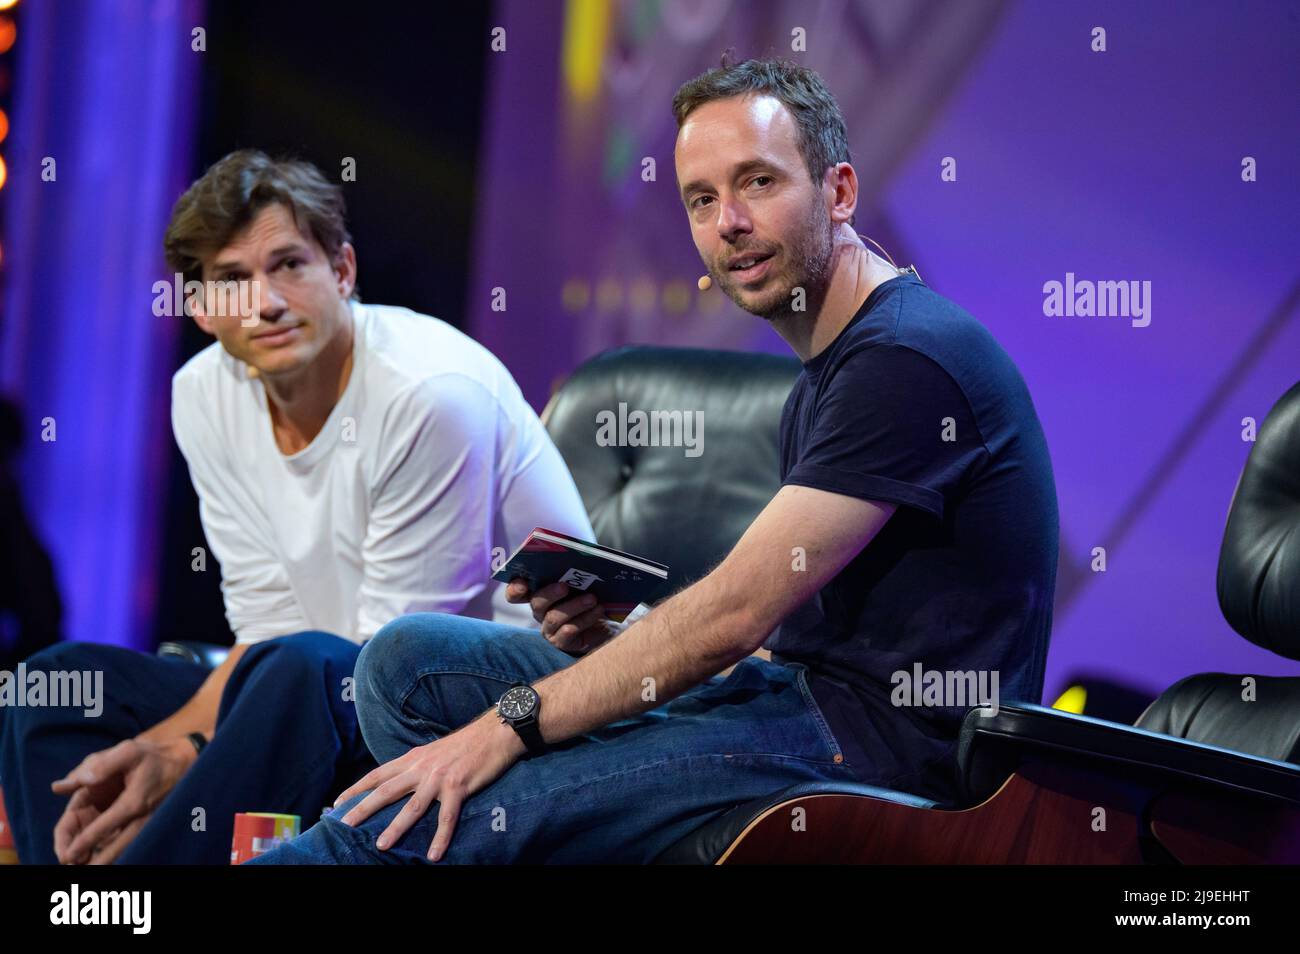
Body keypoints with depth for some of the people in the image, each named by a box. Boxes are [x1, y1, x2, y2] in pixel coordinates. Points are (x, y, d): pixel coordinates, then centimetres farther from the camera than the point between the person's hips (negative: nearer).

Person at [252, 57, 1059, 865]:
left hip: (873, 734, -10)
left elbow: (734, 613, -19)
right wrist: (611, 630, 0)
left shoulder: (910, 357, -15)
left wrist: (508, 726, -17)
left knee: (425, 820, -21)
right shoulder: (823, 380, 19)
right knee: (411, 658, 3)